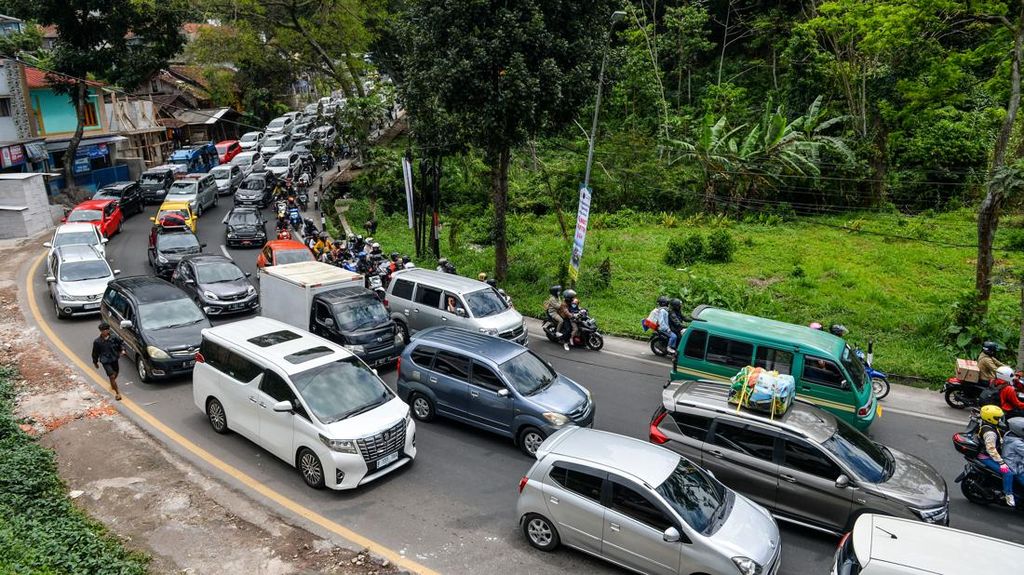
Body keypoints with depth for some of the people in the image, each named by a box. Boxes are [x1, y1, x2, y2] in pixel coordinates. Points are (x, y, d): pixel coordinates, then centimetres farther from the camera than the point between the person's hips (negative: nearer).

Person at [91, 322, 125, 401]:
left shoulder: (114, 338, -7)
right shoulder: (97, 341, -10)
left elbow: (121, 343, 11)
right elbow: (95, 353, 2)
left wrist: (122, 350, -7)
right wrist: (95, 362, 11)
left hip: (114, 359, 3)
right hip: (105, 361, -3)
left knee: (115, 374, 19)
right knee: (112, 376, -12)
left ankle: (112, 385, 52)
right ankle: (117, 392, -4)